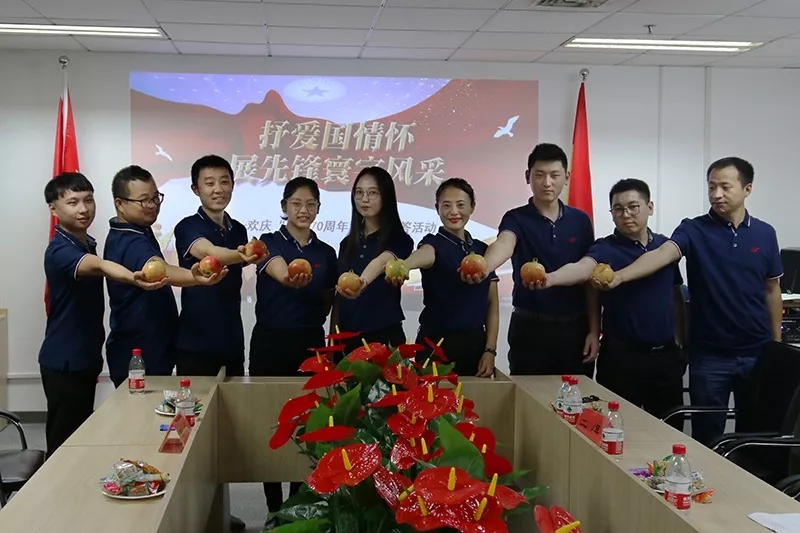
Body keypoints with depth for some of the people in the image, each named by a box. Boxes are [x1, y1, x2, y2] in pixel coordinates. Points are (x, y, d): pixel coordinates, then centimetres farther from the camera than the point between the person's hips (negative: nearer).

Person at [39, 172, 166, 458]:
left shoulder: (87, 244, 7)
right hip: (64, 362, -9)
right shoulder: (60, 251, -22)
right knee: (64, 443, -2)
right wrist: (133, 278, -62)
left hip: (86, 358, 9)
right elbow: (99, 266, -43)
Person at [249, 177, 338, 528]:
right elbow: (276, 268, -29)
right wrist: (289, 277, -50)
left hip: (310, 342, 3)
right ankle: (275, 510, 14)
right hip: (270, 341, -2)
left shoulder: (326, 253, 8)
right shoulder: (269, 242, -4)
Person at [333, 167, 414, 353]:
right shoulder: (347, 243, 10)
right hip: (348, 337, 5)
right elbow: (338, 297, 12)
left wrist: (362, 282, -48)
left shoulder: (398, 239, -6)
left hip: (384, 336, -4)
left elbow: (382, 261, -28)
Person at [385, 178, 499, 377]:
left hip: (475, 344, 5)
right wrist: (401, 266, -55)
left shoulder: (483, 250, 8)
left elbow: (492, 303, 9)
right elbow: (423, 254, -32)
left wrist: (490, 350, 0)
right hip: (437, 344, -4)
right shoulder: (434, 244, -6)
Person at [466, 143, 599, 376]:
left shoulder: (580, 221, 5)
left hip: (575, 327, 3)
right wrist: (484, 266, -52)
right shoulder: (517, 219, -5)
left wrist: (594, 329, 2)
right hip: (530, 327, -3)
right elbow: (504, 243, -29)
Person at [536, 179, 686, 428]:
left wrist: (682, 343, 15)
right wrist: (550, 278, -51)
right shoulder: (606, 249, -8)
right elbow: (582, 267, -30)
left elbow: (676, 296, 17)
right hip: (621, 355, -4)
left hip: (666, 354, 4)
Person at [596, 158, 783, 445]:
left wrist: (776, 343, 10)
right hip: (709, 355, -2)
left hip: (756, 352, 2)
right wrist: (621, 276, -44)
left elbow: (772, 290, 10)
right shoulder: (694, 230, -6)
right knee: (707, 437, 6)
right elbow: (662, 253, -25)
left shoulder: (765, 233, 3)